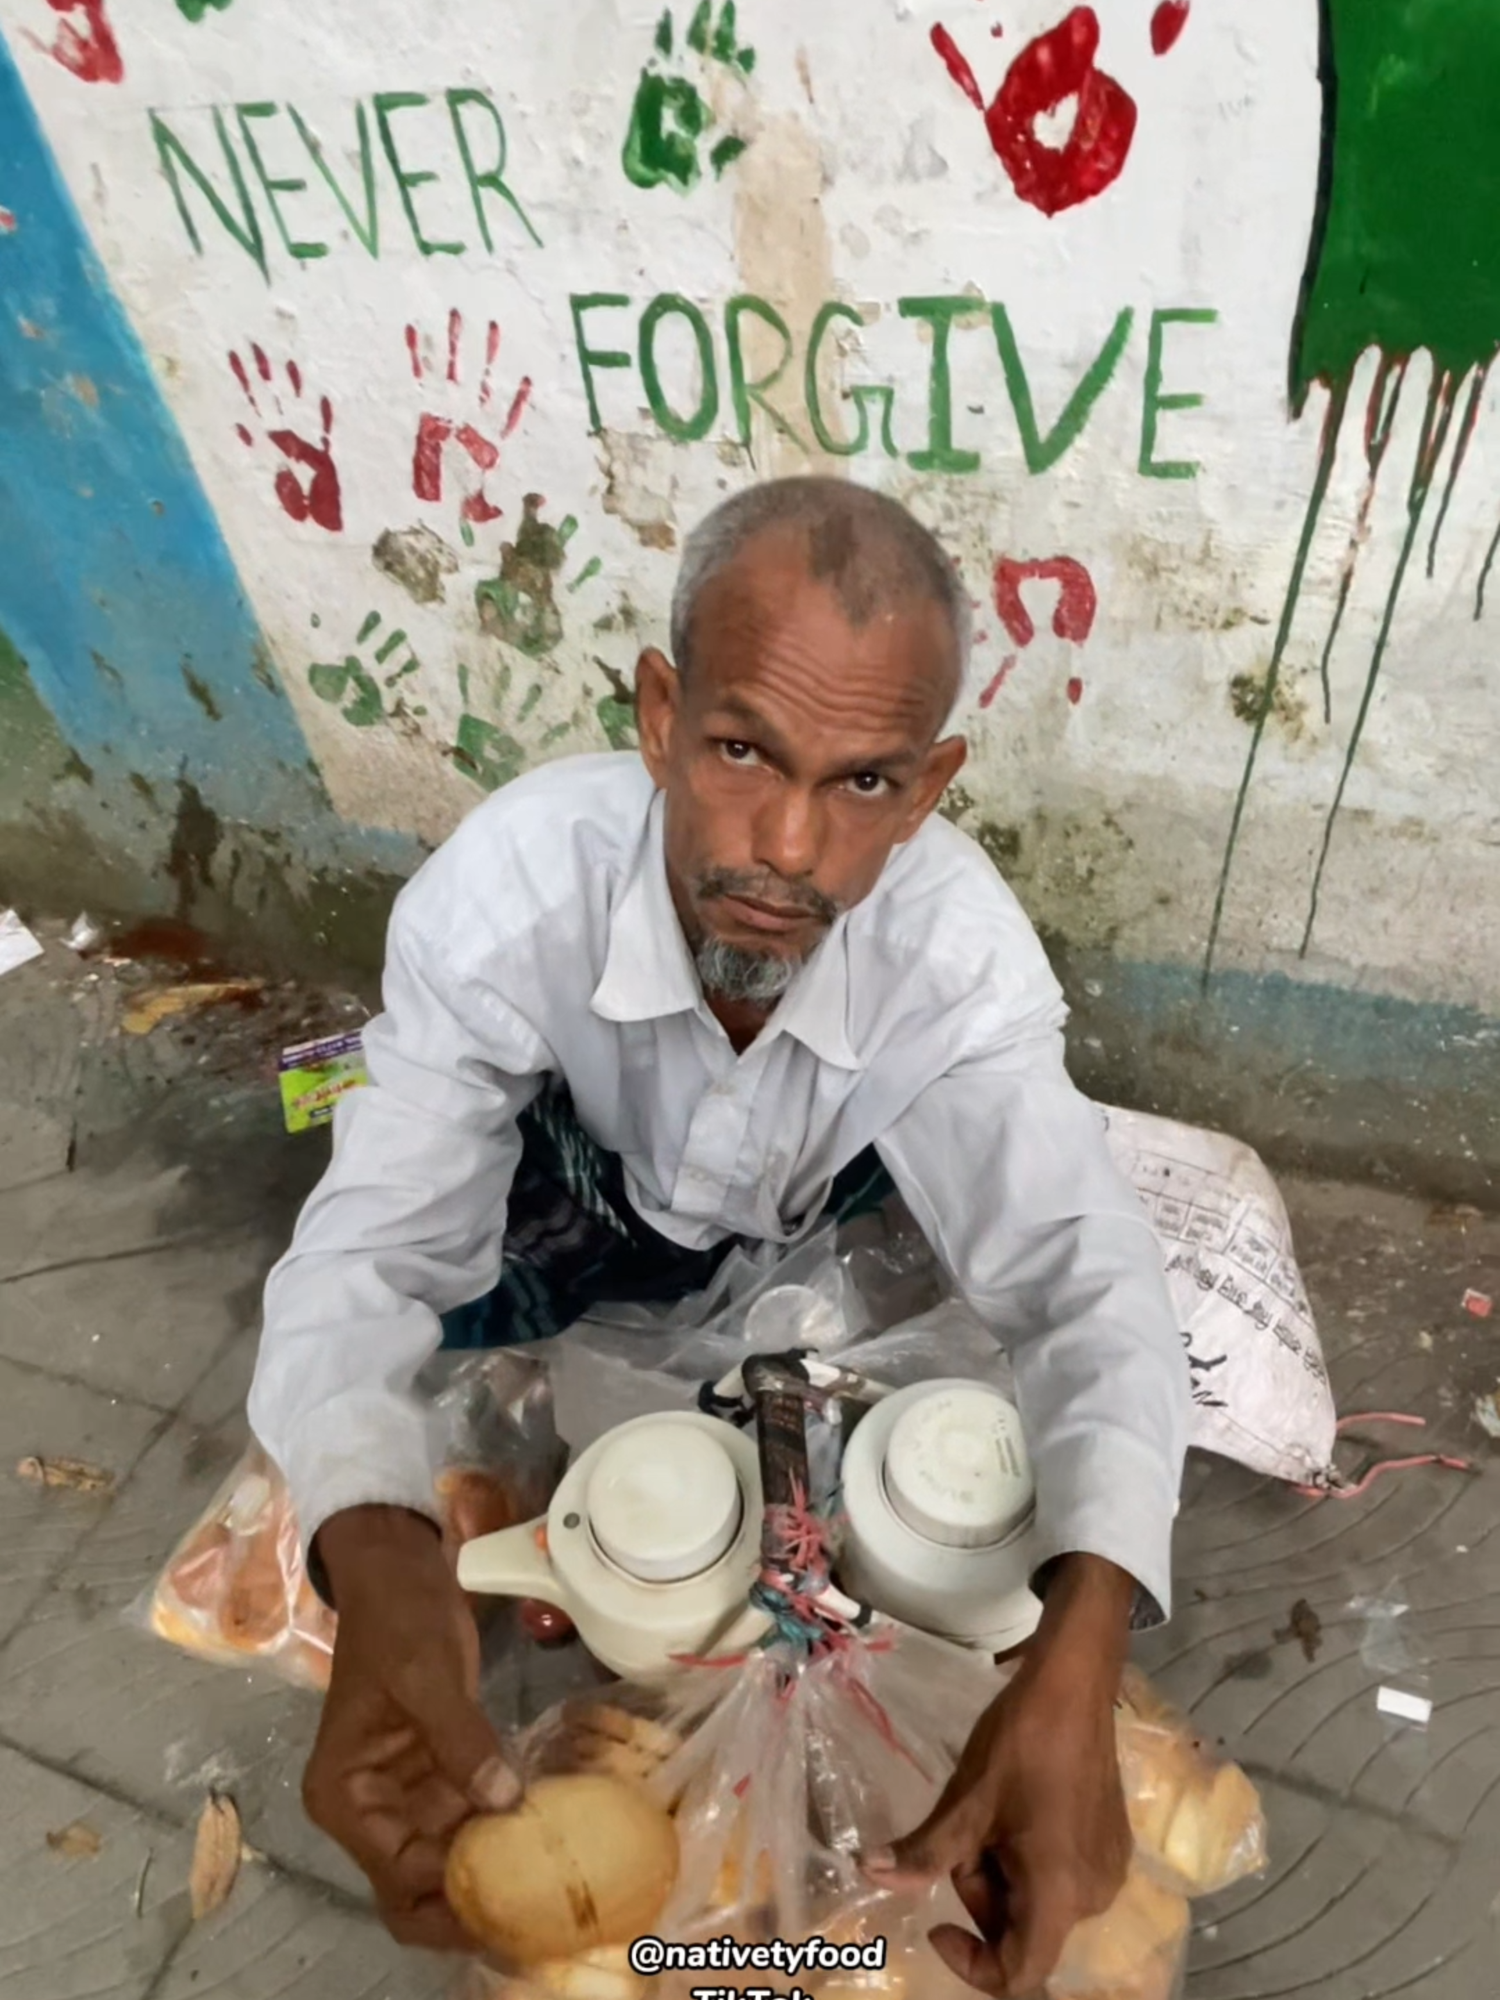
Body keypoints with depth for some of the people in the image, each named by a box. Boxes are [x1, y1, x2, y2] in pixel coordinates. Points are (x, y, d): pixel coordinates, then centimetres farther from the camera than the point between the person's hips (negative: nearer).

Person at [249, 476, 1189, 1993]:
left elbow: (1079, 1274, -37)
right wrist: (375, 1559, -57)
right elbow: (371, 1251, -37)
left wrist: (1078, 1651, -55)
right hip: (595, 1188, 0)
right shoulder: (508, 884, -38)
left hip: (826, 1226, 1)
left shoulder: (961, 945, -36)